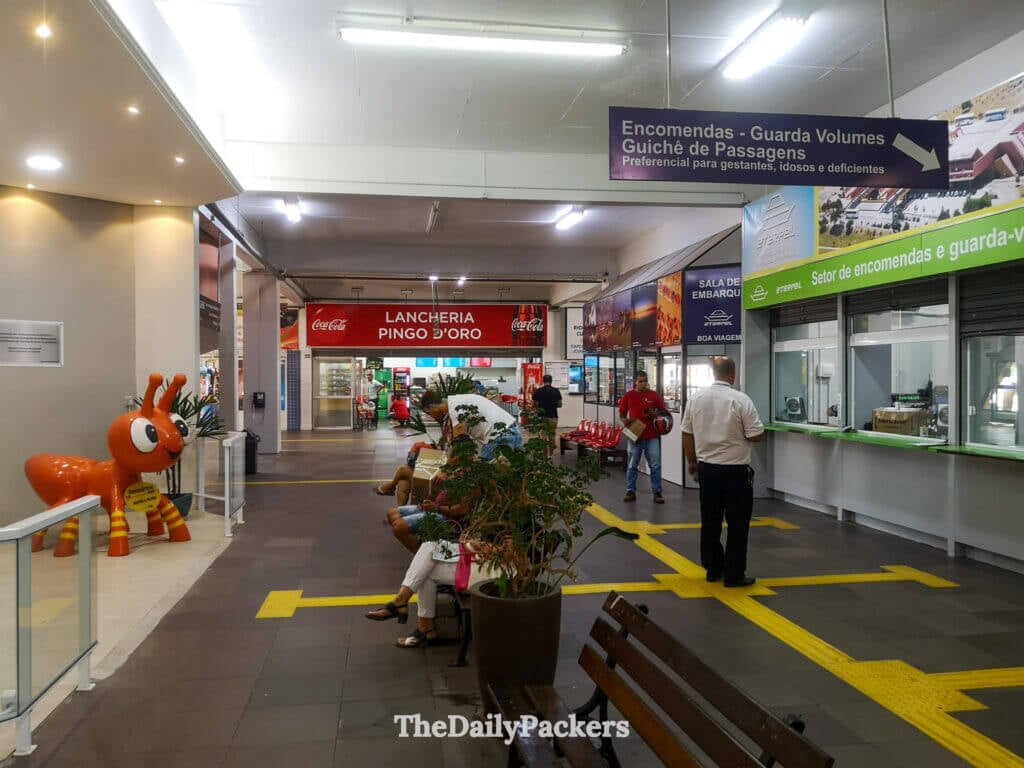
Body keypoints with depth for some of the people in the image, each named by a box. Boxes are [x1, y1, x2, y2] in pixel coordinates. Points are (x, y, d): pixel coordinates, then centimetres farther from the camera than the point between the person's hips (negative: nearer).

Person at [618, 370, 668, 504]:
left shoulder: (654, 395, 3)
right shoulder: (628, 396, 4)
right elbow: (622, 414, 9)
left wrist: (655, 415, -12)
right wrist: (626, 421, -12)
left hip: (652, 436, 0)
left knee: (655, 465, 2)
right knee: (632, 466, 8)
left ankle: (657, 492, 10)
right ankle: (630, 491, 18)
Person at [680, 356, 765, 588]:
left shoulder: (696, 398, 0)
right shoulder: (740, 400, -14)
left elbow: (687, 434, 7)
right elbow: (757, 436, -12)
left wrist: (691, 461, 20)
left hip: (706, 467, 5)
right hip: (735, 470, -5)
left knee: (710, 521, 13)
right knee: (737, 524, 5)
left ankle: (712, 569, 22)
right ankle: (734, 574, 9)